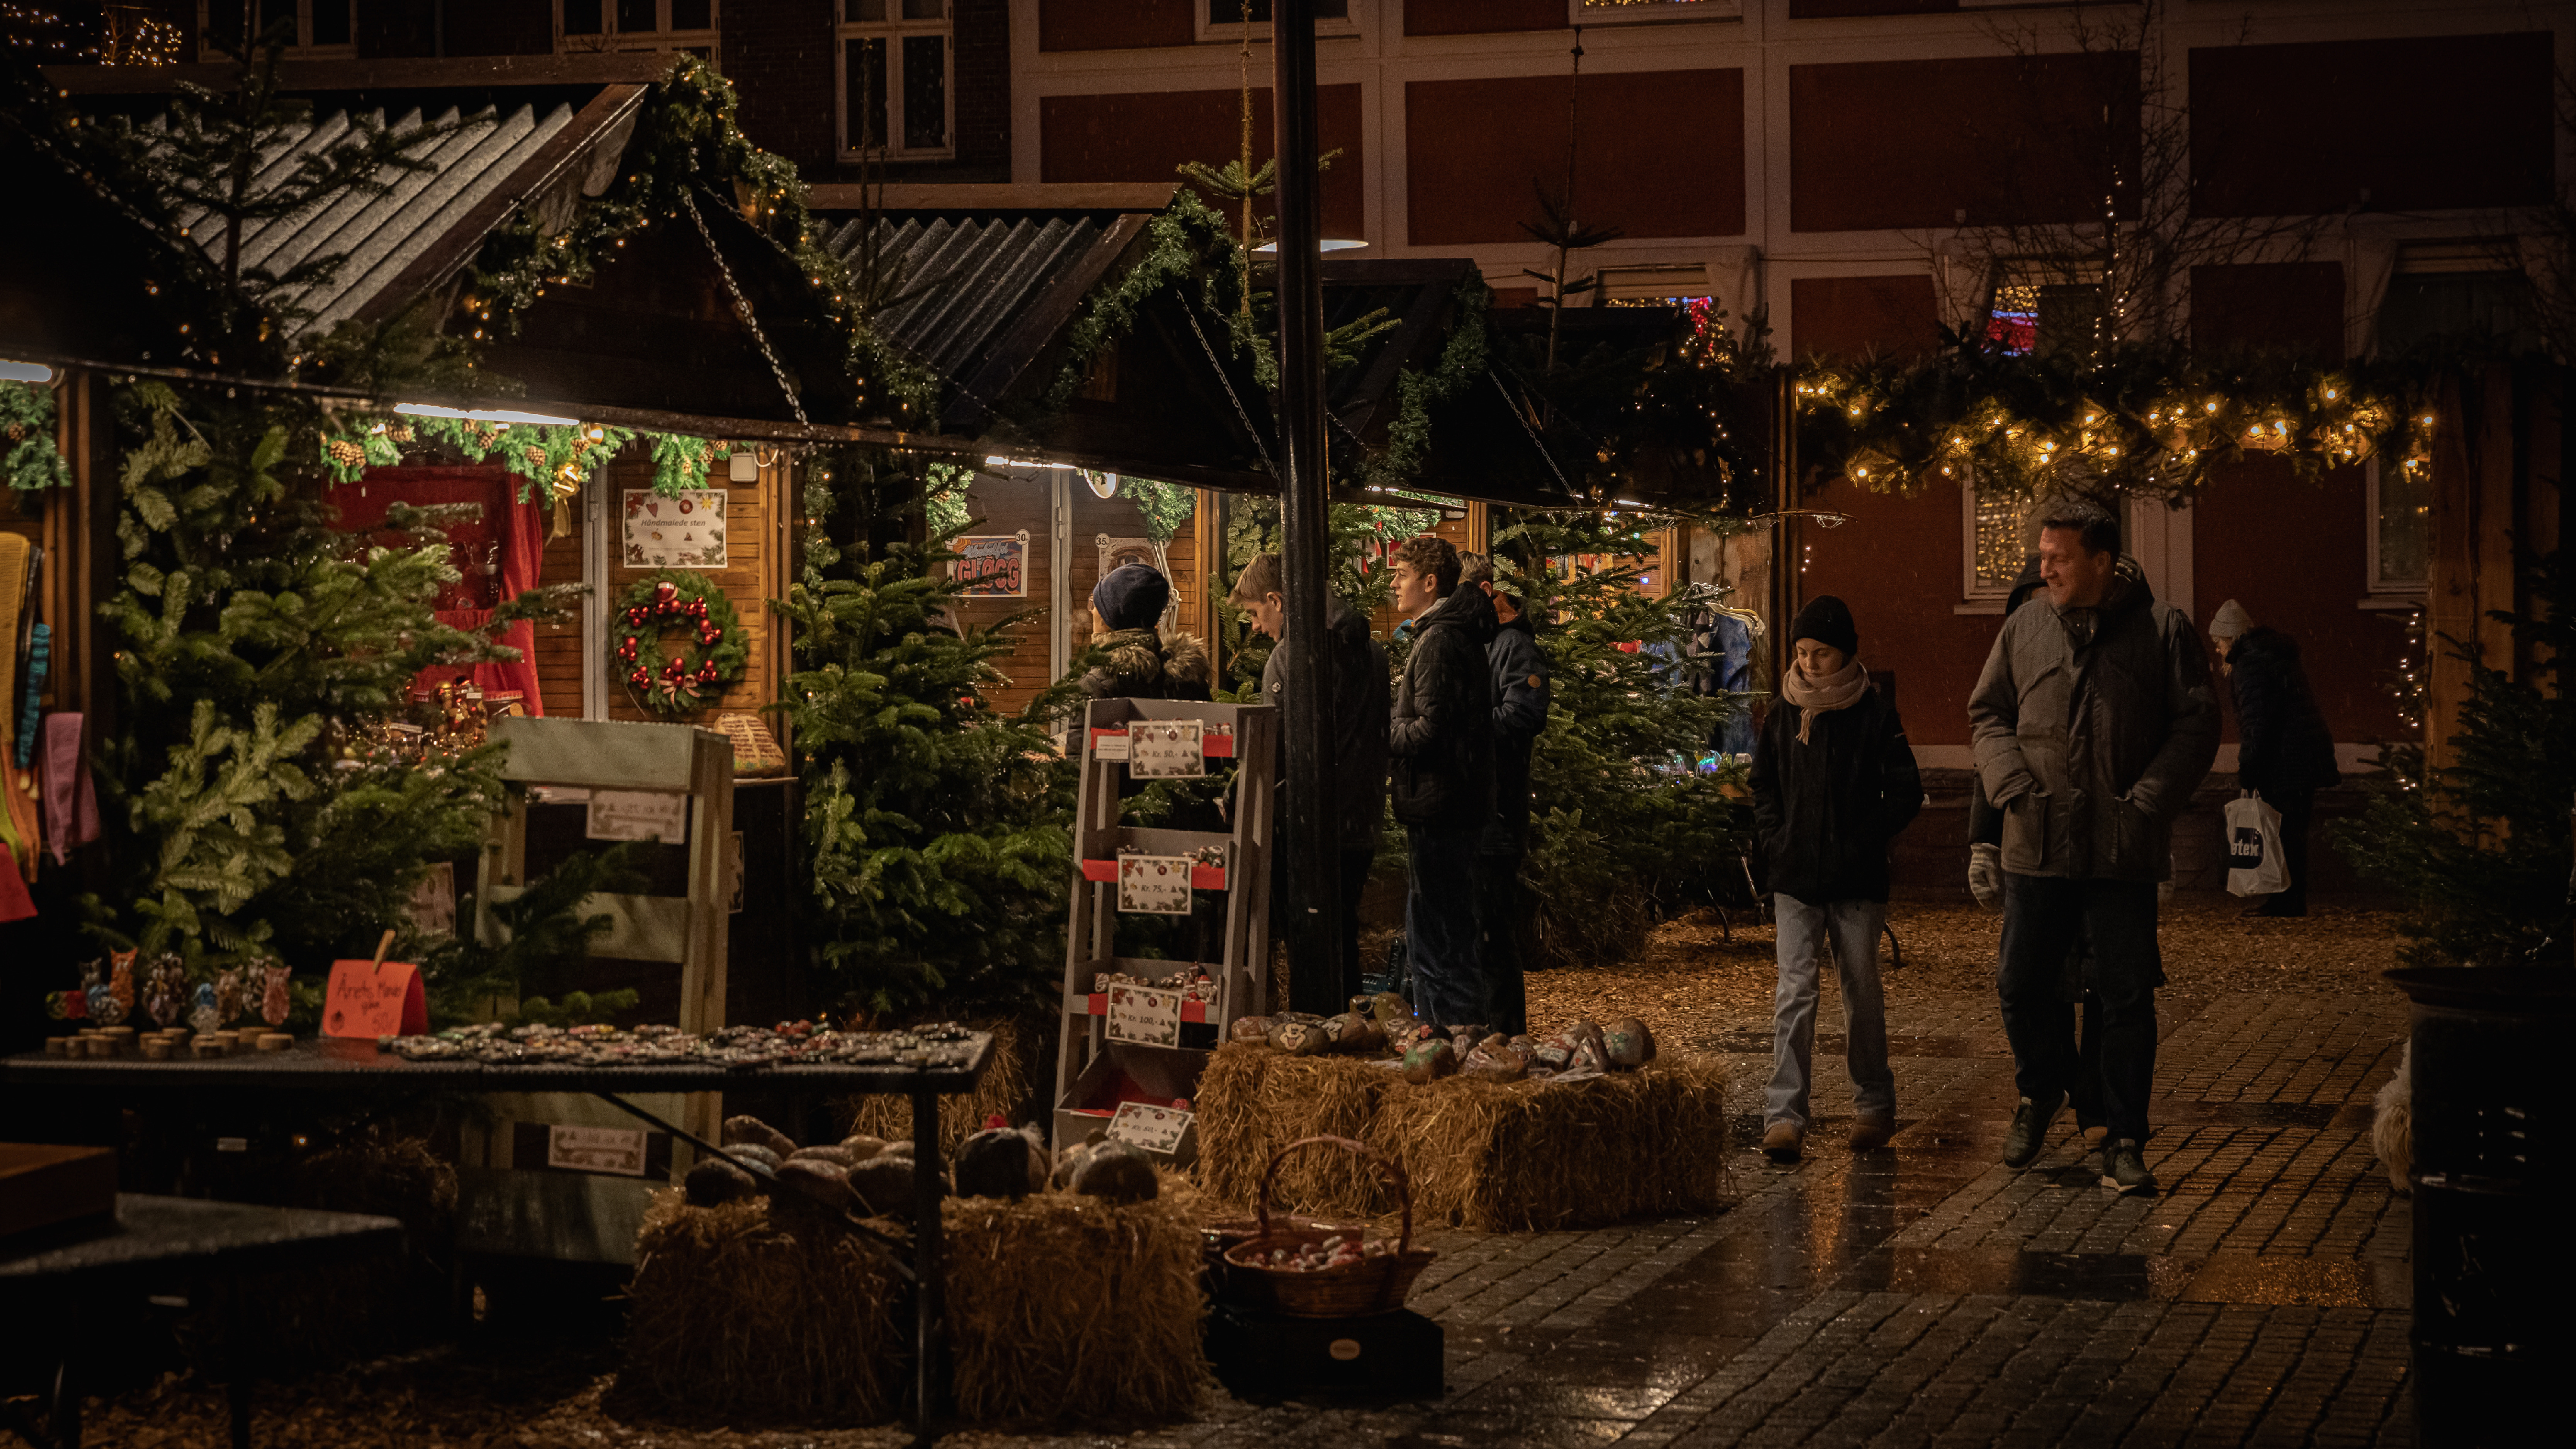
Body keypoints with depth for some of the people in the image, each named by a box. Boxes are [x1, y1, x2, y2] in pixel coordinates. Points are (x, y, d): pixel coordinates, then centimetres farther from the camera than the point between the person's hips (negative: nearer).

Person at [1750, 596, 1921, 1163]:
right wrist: (1776, 840, 2)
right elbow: (1763, 786, 17)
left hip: (1858, 882, -2)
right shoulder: (1783, 715, 6)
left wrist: (1862, 844, -10)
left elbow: (1906, 795, -3)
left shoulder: (1875, 715, -4)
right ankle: (1784, 1114, -10)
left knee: (1862, 990, 8)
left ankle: (1874, 1104, 23)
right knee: (1794, 991, -7)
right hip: (1795, 881, 2)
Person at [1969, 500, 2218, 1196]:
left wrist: (2147, 801, -11)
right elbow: (1988, 713, 13)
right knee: (2023, 983, 8)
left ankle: (2125, 1142, 8)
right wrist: (2015, 787, -3)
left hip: (2124, 850, -3)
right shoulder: (2026, 628, 7)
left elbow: (2196, 725, -1)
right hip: (2038, 844, 3)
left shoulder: (2162, 629, -2)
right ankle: (2041, 1089, 36)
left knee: (2128, 996, 0)